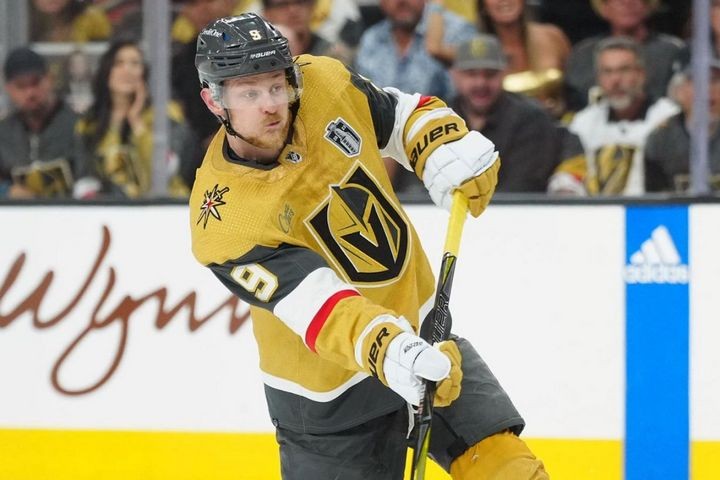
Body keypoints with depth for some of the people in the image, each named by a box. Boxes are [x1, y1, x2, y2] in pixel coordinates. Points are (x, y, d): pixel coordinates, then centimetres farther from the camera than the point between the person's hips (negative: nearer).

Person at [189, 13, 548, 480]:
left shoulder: (325, 83, -11)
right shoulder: (225, 219, -26)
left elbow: (401, 113, 9)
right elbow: (315, 303, -34)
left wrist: (450, 148, -11)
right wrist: (393, 354, -49)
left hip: (422, 332, 5)